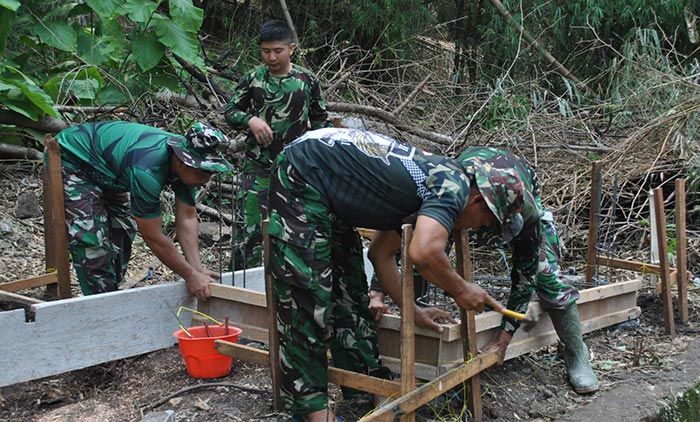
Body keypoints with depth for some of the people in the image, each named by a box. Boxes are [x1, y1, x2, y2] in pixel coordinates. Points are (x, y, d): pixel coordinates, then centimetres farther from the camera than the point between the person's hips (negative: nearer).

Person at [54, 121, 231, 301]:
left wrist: (197, 268, -21)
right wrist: (190, 275, -26)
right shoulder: (147, 170, -41)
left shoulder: (188, 164, -18)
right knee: (93, 240, -17)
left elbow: (187, 218, -12)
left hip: (105, 174, 8)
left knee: (122, 232, 7)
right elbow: (153, 236, -32)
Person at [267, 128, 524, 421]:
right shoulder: (454, 185, -16)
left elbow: (381, 252, 17)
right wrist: (460, 290, -14)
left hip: (328, 197, 10)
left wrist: (412, 310, 16)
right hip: (302, 176, -10)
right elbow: (424, 253, -34)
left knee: (350, 292, 12)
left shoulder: (431, 180, 12)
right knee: (305, 291, -8)